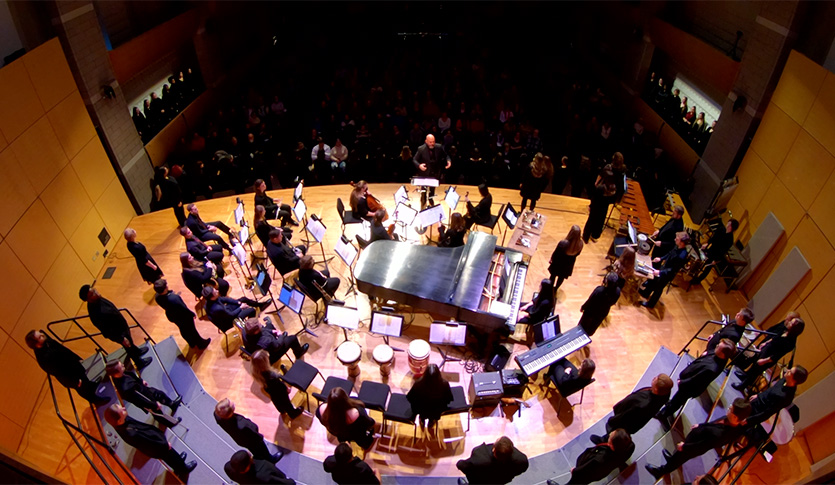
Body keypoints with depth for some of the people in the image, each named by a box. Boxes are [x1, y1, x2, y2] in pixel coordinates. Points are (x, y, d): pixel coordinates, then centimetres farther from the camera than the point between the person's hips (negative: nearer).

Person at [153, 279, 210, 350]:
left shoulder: (157, 297, -22)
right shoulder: (173, 299, -45)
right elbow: (184, 308, -29)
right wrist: (192, 314, -11)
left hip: (172, 317, 7)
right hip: (183, 317, -7)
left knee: (183, 330, 32)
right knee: (192, 330, 20)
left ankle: (192, 344, 58)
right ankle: (202, 344, 46)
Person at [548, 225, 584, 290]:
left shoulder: (563, 243, -38)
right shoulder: (580, 244, -27)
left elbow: (556, 253, -20)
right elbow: (577, 253, -6)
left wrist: (551, 259, 1)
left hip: (558, 263, -3)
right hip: (569, 265, 3)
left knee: (553, 276, 25)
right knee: (562, 277, 29)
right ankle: (555, 289, 53)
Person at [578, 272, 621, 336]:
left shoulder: (599, 290, -40)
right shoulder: (617, 291, -27)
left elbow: (590, 301, -23)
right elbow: (613, 302, -7)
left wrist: (583, 307, -6)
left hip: (591, 312, -4)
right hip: (603, 313, 4)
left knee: (584, 325, 26)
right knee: (593, 326, 33)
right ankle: (588, 335, 57)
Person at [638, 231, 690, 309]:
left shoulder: (682, 256, -37)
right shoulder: (677, 247, -15)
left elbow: (673, 270, -29)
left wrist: (660, 272, -31)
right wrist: (661, 259, 4)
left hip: (667, 274, -7)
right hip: (664, 267, 8)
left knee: (658, 288, 15)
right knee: (653, 280, 29)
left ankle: (650, 304, 39)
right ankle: (646, 293, 56)